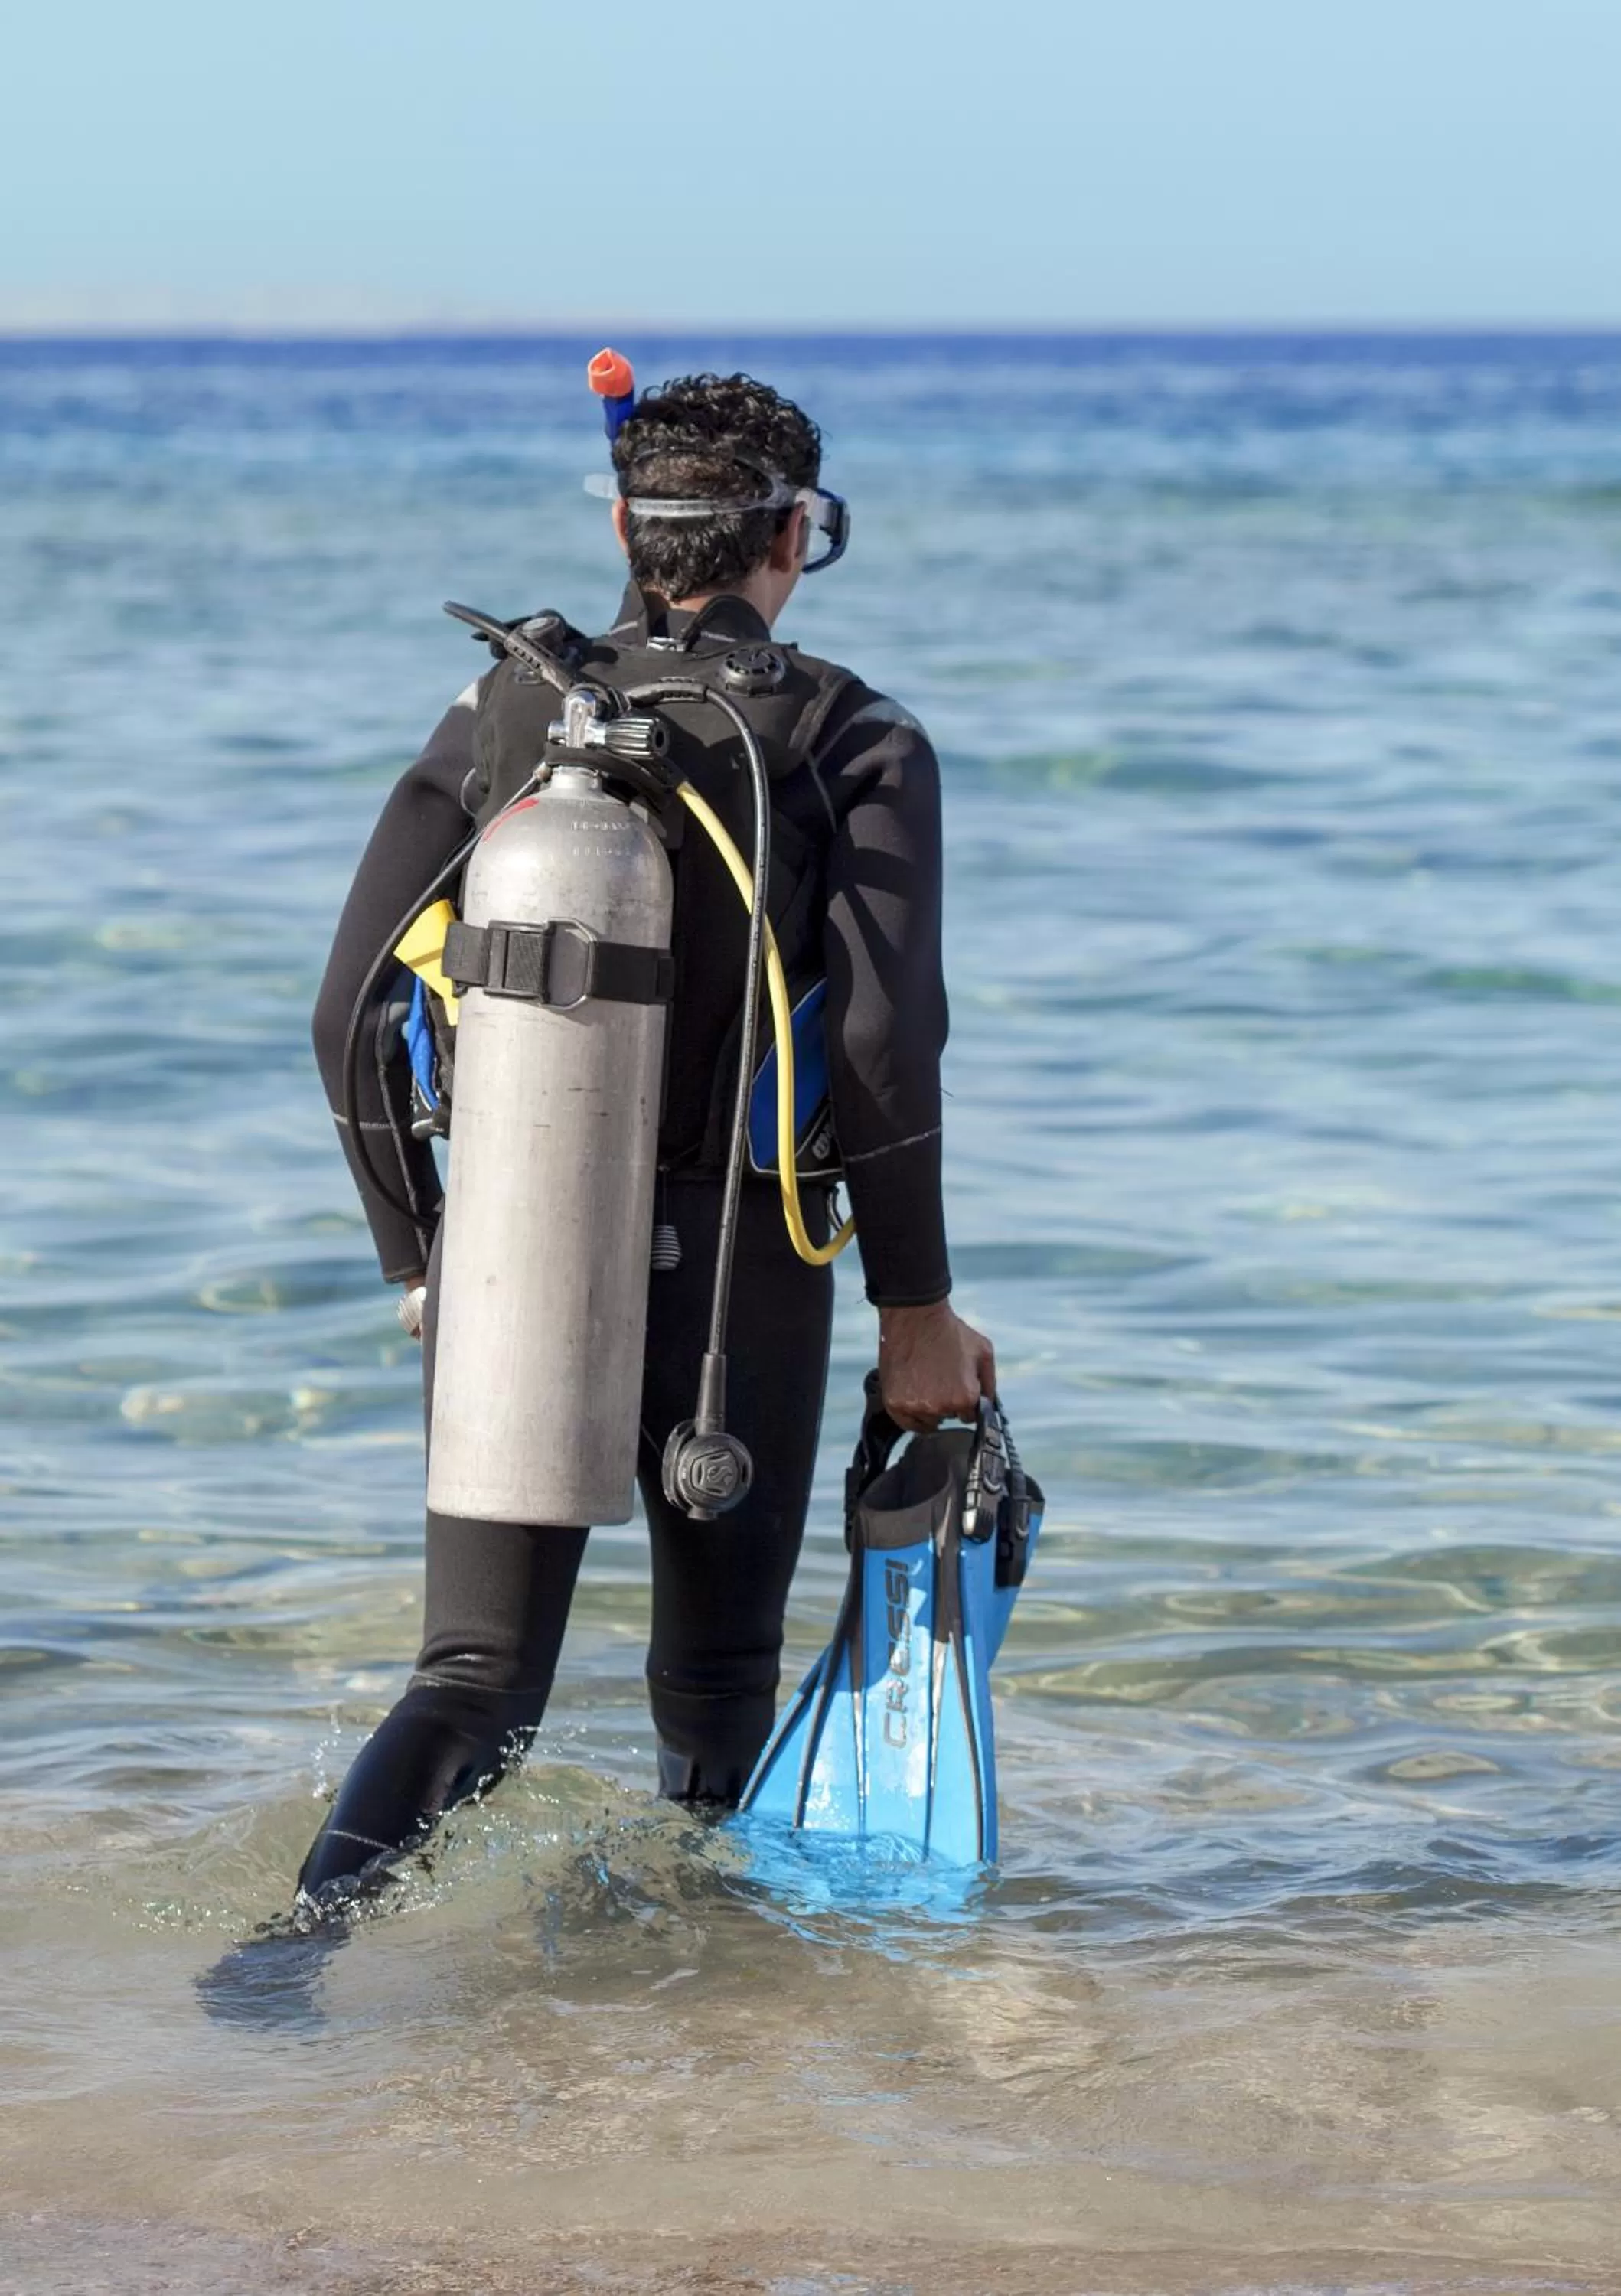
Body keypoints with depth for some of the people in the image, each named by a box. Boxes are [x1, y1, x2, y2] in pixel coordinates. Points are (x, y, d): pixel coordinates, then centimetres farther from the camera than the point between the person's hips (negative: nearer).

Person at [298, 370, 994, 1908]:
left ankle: (315, 1911, -22)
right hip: (733, 1267, -2)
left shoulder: (500, 715, 4)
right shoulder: (856, 746, -4)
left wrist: (419, 1257, 14)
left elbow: (354, 1016, 2)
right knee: (716, 1682, 18)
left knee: (476, 1683, 3)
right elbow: (881, 1040, -14)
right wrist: (916, 1306, -5)